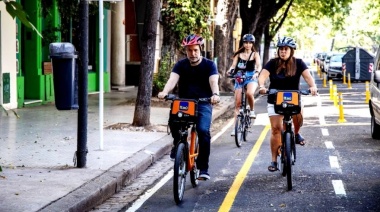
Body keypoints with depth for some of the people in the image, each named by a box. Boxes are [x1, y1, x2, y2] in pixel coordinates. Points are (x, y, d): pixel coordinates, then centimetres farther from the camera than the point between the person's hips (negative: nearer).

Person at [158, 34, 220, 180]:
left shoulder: (209, 65, -2)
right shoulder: (181, 65, 2)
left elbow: (213, 81, -19)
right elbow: (172, 79, -15)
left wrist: (215, 94, -42)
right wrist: (164, 92, -37)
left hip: (203, 104, -1)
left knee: (203, 131, -24)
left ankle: (203, 169, -13)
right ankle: (177, 143, 1)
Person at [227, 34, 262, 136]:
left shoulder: (255, 54, 4)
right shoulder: (238, 54, 8)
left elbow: (259, 65, -10)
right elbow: (233, 65, -2)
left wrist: (257, 72, -31)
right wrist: (230, 70, -24)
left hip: (251, 78, -2)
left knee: (249, 93, -35)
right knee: (237, 103, -1)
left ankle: (252, 110, -7)